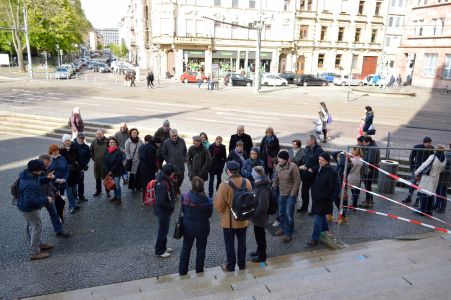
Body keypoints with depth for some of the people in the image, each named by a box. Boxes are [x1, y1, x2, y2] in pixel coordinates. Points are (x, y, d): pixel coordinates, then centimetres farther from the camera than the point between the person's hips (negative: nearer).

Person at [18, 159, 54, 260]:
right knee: (37, 228, 4)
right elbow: (30, 200, -36)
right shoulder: (29, 185, -36)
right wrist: (46, 200, -28)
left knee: (34, 227, 26)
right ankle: (34, 252, 17)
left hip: (25, 206, 10)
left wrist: (46, 178, -1)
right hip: (30, 209, -10)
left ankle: (39, 244, 45)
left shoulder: (28, 174, -5)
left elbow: (37, 180, 15)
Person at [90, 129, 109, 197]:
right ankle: (98, 190, 30)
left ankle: (107, 191, 17)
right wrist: (93, 158, 7)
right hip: (97, 163, 4)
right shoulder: (94, 142, 2)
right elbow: (91, 151, 16)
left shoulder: (107, 141, -10)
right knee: (97, 178, 15)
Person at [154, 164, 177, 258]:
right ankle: (159, 251, 24)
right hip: (163, 211, -9)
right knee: (163, 230, 7)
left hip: (166, 210, 9)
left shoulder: (166, 180, -1)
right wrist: (170, 207, -20)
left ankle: (163, 247, 41)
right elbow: (161, 201, -31)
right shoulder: (163, 184, -31)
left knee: (164, 229, 23)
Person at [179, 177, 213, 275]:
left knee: (186, 247, 19)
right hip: (202, 227, -1)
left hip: (188, 226, 1)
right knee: (201, 248, 19)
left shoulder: (185, 197, -19)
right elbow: (209, 214, -8)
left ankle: (182, 270, 28)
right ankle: (199, 269, 31)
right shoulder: (207, 201, -22)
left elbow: (182, 210, -4)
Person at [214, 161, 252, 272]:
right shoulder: (246, 182, -9)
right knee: (242, 242, 20)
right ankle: (242, 264, 34)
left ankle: (230, 266, 27)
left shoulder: (224, 185, -23)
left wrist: (221, 212, 4)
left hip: (229, 221, -4)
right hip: (243, 220, 4)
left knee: (229, 244, 13)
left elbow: (219, 204, -19)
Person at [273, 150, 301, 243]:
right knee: (281, 213, 16)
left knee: (289, 214, -3)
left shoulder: (293, 167, -18)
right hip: (281, 194, 6)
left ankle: (288, 233, 10)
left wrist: (292, 194, -16)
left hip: (291, 194, -6)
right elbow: (276, 179, 12)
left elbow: (297, 182, -15)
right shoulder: (278, 166, -1)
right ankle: (283, 228, 36)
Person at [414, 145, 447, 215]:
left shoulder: (433, 157, -17)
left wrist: (416, 172, -5)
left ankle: (423, 210, 1)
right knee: (431, 194, 12)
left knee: (423, 193, 0)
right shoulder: (444, 159, 1)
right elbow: (441, 170, 11)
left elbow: (424, 165, -14)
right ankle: (429, 211, 18)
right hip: (436, 178, 6)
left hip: (427, 177, -6)